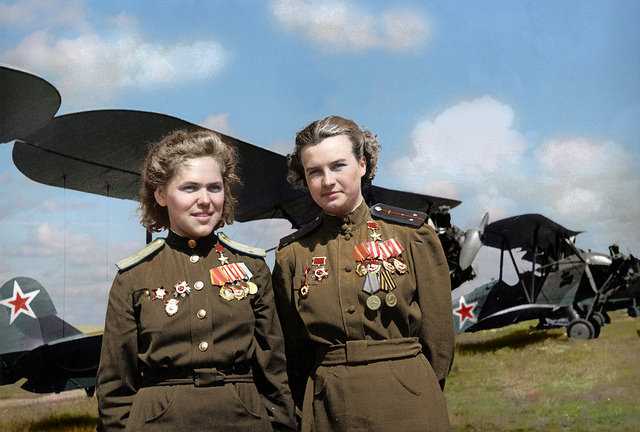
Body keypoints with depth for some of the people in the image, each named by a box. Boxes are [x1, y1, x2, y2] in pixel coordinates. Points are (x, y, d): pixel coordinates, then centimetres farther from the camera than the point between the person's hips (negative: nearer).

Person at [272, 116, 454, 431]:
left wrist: (415, 398, 2)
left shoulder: (413, 234, -4)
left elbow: (438, 337, 0)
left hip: (409, 406, -1)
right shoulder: (292, 254, 1)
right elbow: (292, 352, 7)